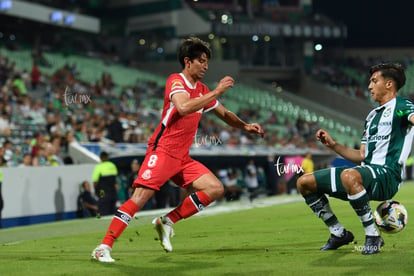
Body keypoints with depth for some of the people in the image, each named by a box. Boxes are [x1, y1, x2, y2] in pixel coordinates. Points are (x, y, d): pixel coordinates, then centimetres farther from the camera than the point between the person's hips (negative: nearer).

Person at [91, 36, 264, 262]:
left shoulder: (202, 90, 15)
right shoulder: (176, 81, -8)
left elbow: (224, 114, 29)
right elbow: (183, 107, -29)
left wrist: (245, 126, 15)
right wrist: (216, 92, -25)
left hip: (182, 158, 8)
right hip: (162, 151, -8)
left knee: (215, 189, -3)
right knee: (140, 197, -19)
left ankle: (167, 221, 3)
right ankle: (104, 247, -15)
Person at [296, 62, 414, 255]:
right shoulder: (372, 116, 26)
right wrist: (333, 145, 17)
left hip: (387, 175, -9)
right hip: (366, 173, 9)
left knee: (349, 176, -42)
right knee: (304, 182, 5)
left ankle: (373, 236, -26)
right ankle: (339, 233, 12)